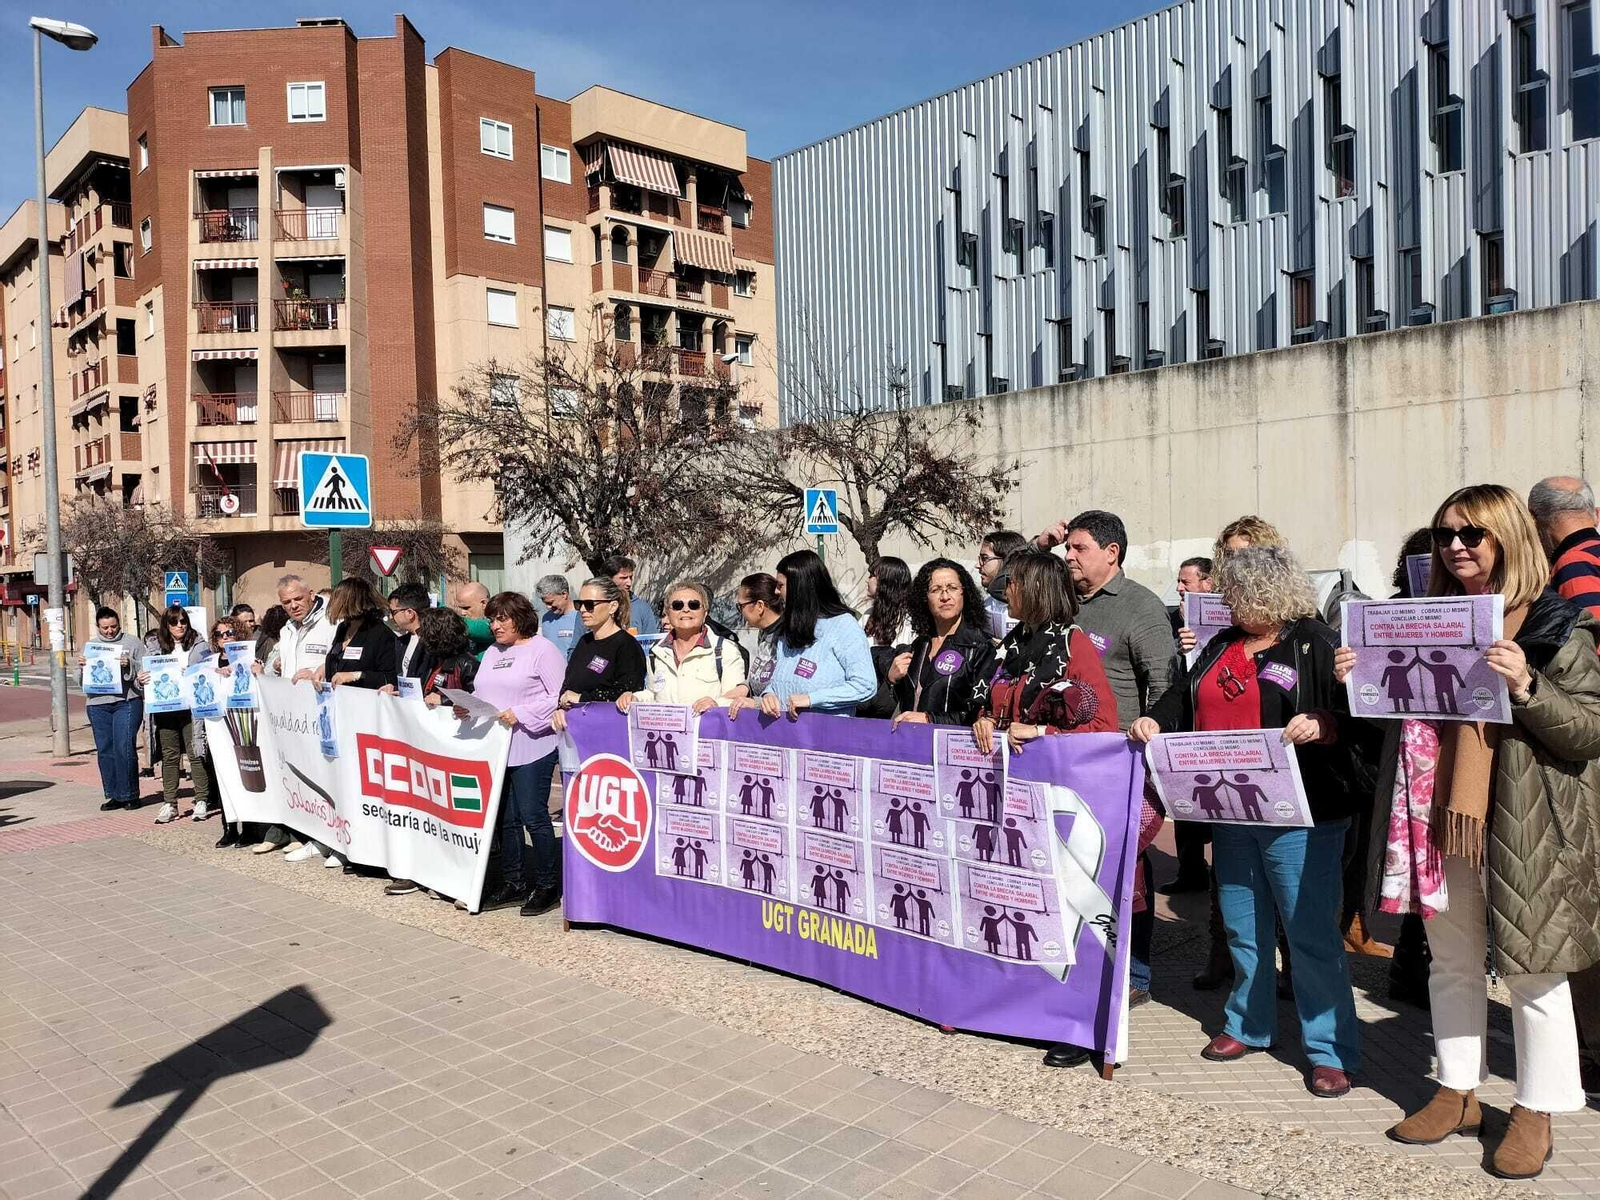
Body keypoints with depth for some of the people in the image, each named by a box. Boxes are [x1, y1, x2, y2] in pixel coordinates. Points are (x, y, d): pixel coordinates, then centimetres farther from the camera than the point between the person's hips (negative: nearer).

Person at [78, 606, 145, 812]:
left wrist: (129, 664, -18)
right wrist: (81, 666, -4)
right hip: (98, 704, 4)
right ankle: (114, 795, 14)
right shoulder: (90, 646, 16)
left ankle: (129, 795, 0)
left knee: (124, 748, -10)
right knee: (105, 751, 6)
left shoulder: (132, 642, 6)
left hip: (126, 702, -4)